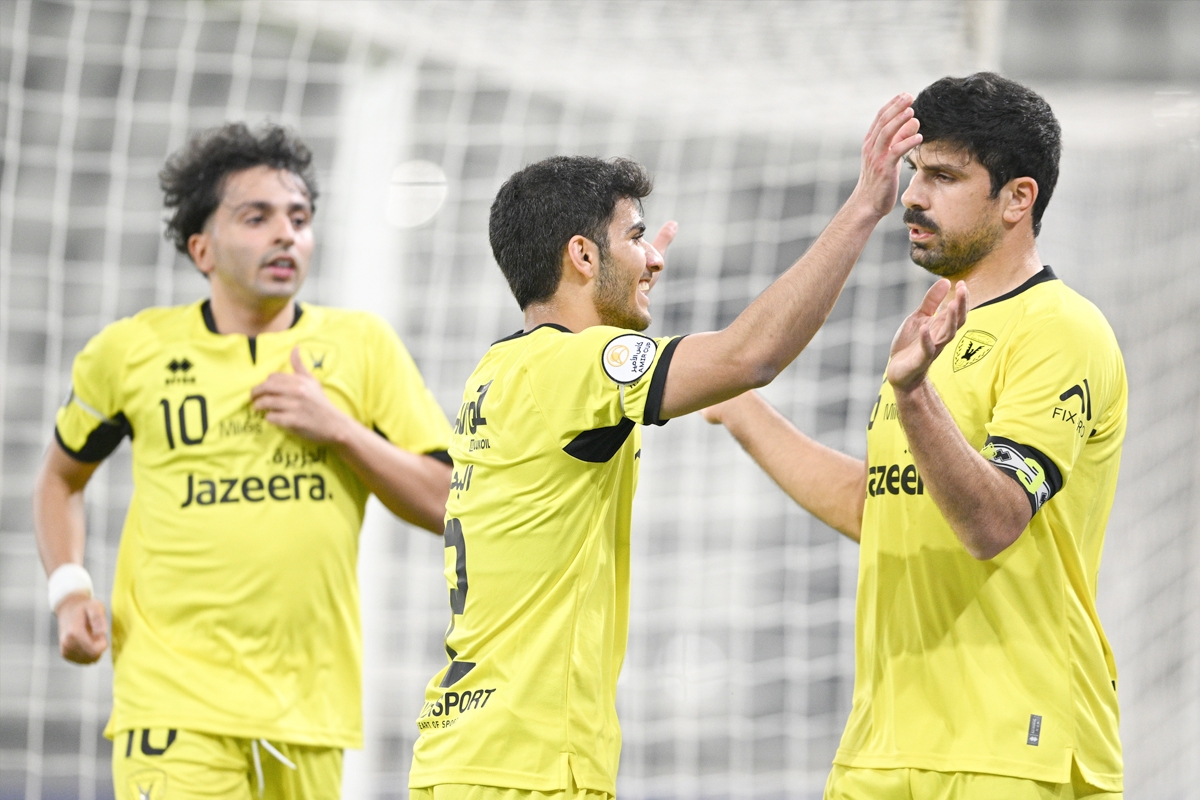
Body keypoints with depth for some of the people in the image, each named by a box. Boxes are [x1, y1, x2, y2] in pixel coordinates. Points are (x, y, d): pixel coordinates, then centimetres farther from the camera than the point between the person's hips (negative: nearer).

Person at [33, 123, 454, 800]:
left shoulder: (362, 345, 6)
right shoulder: (132, 350, 5)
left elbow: (447, 505, 4)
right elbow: (62, 476, 21)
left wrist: (340, 429, -9)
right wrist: (69, 590, 4)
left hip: (311, 710, 2)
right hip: (174, 701, -2)